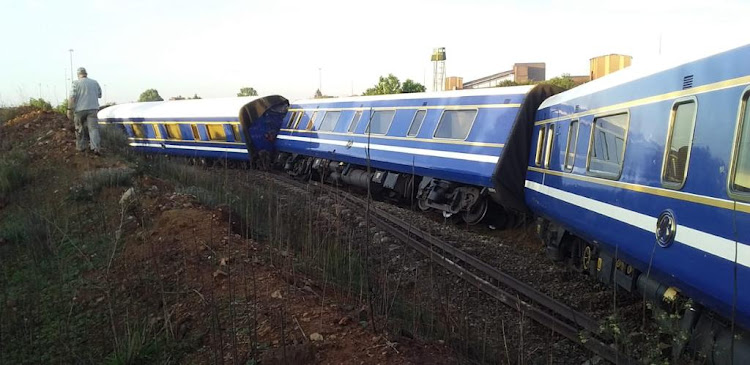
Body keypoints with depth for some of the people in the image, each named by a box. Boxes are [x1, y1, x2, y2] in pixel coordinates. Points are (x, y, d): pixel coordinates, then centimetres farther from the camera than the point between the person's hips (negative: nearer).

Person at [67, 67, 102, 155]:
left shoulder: (76, 83, -4)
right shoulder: (94, 82, 7)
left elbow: (72, 97, -12)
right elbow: (99, 95, 19)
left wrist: (69, 110, -8)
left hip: (80, 109, -2)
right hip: (92, 108, 2)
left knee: (80, 128, 14)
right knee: (93, 128, -4)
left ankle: (81, 146, 24)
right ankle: (96, 147, -20)